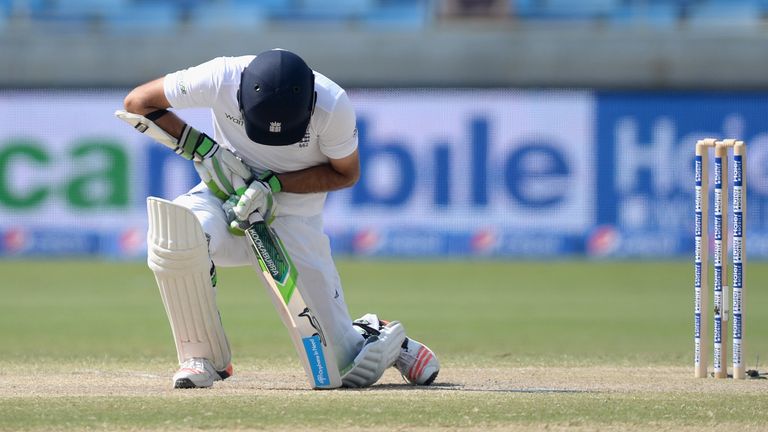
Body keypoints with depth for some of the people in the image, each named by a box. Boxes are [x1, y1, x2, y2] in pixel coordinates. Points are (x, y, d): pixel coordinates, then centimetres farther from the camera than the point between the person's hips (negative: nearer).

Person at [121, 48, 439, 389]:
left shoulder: (332, 105, -24)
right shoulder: (220, 79, -24)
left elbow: (346, 173, -7)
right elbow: (137, 102, -12)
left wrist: (275, 184, -21)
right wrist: (202, 148, -22)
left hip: (294, 219, -1)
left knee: (349, 366, -4)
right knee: (174, 231, -37)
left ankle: (374, 335, 36)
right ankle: (203, 356, -15)